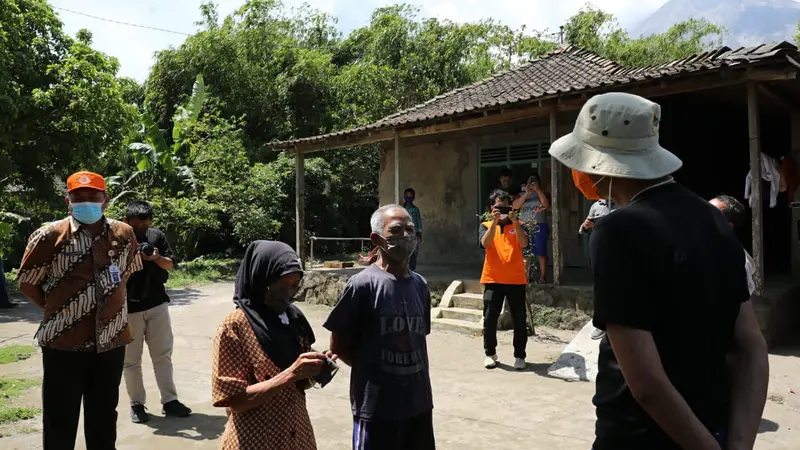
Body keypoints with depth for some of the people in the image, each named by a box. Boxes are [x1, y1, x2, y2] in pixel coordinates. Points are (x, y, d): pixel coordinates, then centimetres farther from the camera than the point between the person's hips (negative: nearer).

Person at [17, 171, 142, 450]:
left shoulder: (124, 234, 2)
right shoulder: (49, 236, -8)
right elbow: (27, 283, 1)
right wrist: (58, 309, 7)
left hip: (111, 339, 3)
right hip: (64, 341, -3)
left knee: (104, 417, 16)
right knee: (60, 419, 7)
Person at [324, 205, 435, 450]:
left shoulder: (420, 285, 4)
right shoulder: (363, 284, -14)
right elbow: (338, 345, -8)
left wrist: (414, 372, 7)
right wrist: (371, 369, -1)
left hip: (419, 401, 6)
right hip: (377, 407, -6)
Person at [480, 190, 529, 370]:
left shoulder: (519, 225, 6)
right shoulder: (486, 226, 7)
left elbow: (523, 243, -14)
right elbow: (485, 243, -14)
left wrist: (514, 221, -23)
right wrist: (494, 222, -22)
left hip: (516, 280, 0)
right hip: (493, 280, 0)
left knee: (519, 320, 3)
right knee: (489, 319, 0)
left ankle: (519, 356, 15)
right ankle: (490, 354, 16)